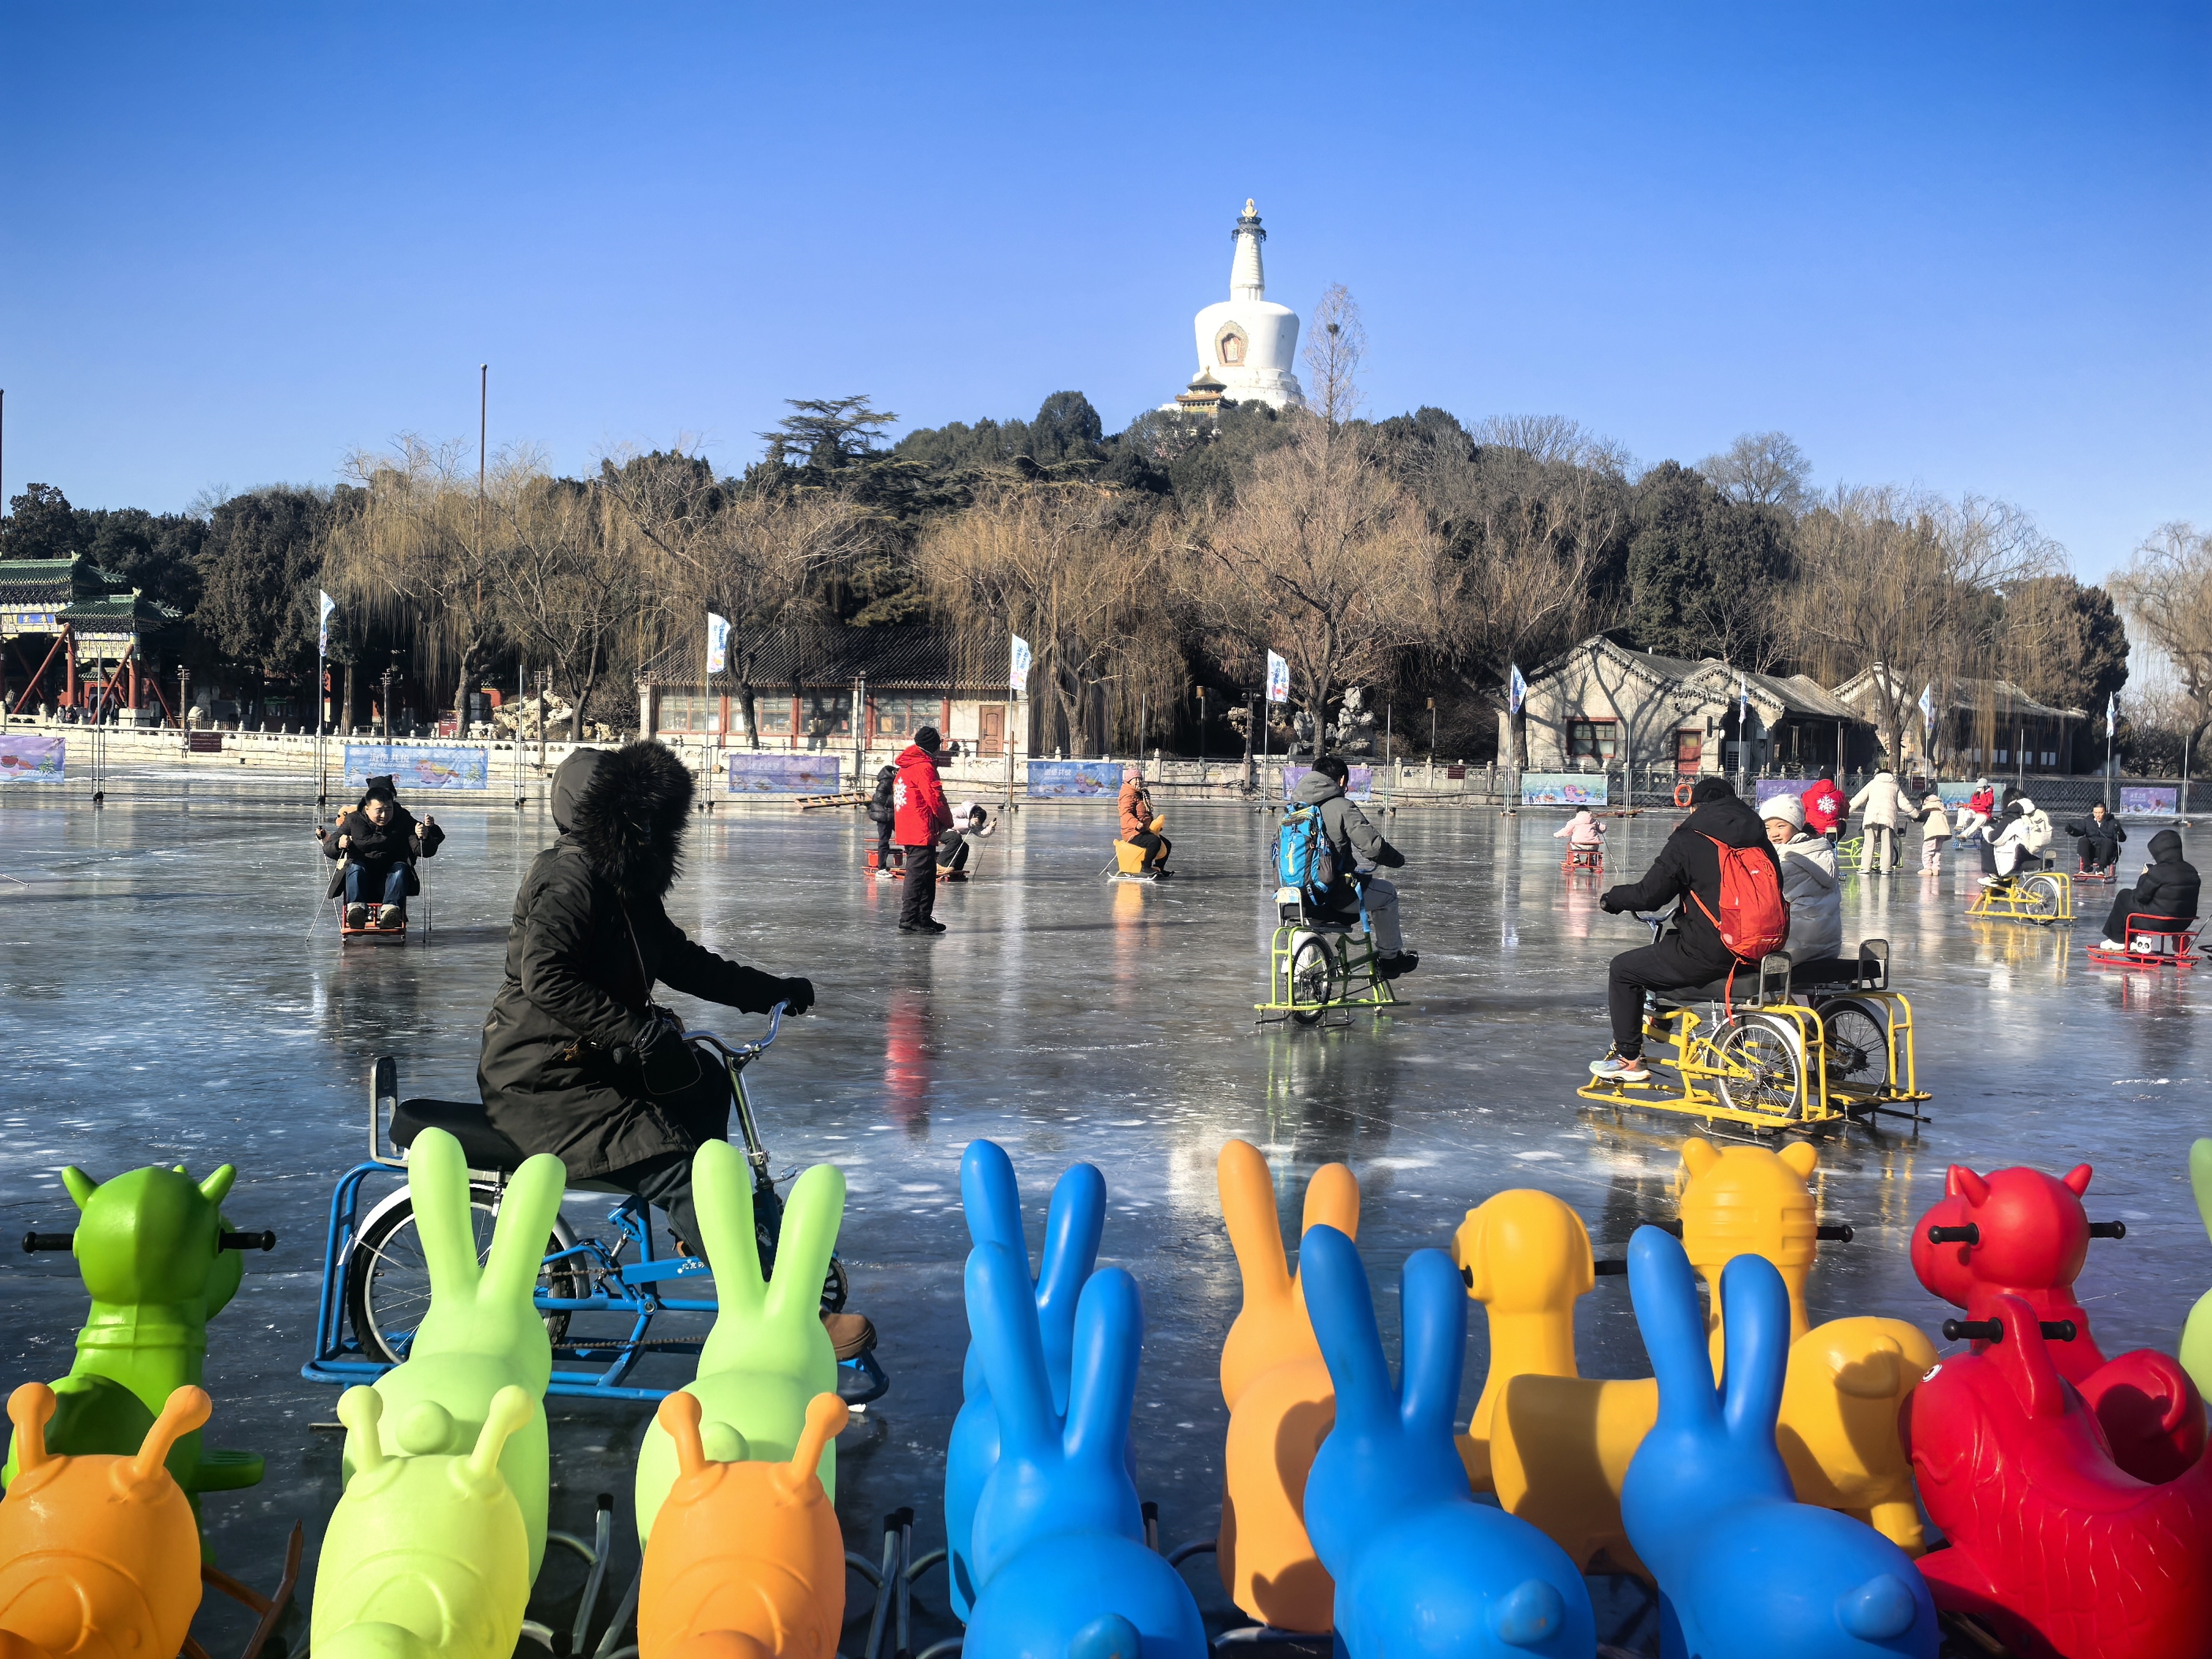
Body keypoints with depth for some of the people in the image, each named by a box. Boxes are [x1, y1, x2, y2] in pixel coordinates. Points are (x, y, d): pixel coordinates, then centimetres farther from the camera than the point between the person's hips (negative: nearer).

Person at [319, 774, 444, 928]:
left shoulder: (404, 820, 1)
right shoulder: (353, 820, 1)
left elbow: (425, 851, -5)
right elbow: (328, 849, -2)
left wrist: (424, 838, -28)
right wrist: (339, 845, -26)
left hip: (390, 878, 0)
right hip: (361, 880, 0)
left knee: (402, 868, -30)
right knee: (356, 866, -30)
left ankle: (390, 910, -53)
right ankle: (356, 908, -54)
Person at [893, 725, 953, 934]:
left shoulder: (907, 766, 16)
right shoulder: (924, 767, -13)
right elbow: (935, 799, -17)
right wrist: (948, 821, -3)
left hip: (906, 829, 10)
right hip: (922, 831, -10)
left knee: (926, 875, 15)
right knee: (919, 875, -7)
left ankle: (923, 918, 18)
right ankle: (910, 919, -7)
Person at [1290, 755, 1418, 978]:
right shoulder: (1342, 807, -10)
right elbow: (1372, 846, -16)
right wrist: (1397, 859, 3)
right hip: (1335, 895, -6)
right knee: (1387, 894, 19)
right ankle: (1389, 958, 28)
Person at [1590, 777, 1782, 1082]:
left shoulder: (1689, 842, -9)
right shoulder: (1760, 840, 10)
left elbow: (1648, 895, -10)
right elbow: (1775, 892, 22)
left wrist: (1610, 899, 11)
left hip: (1710, 955, -8)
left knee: (1623, 970, 11)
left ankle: (1629, 1061, 13)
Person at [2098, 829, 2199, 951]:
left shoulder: (2158, 871, -18)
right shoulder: (2192, 871, 4)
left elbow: (2140, 896, -9)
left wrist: (2144, 877, 8)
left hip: (2159, 923, -8)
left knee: (2124, 896, 14)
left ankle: (2117, 940, 26)